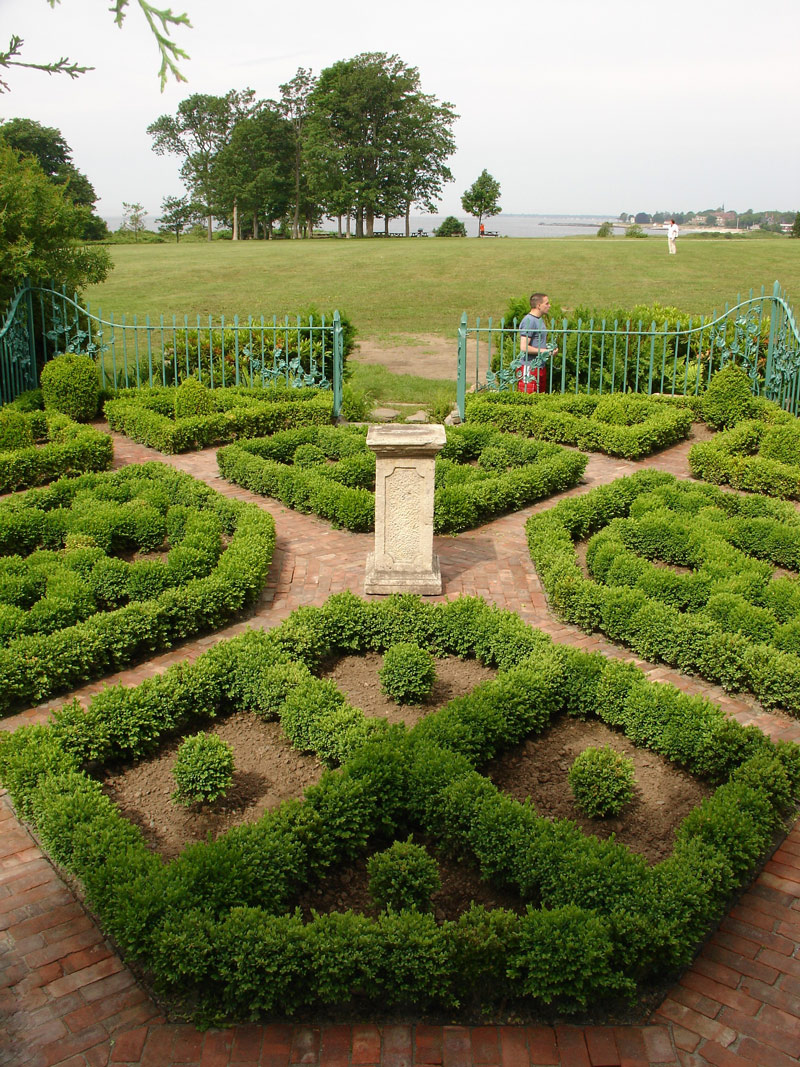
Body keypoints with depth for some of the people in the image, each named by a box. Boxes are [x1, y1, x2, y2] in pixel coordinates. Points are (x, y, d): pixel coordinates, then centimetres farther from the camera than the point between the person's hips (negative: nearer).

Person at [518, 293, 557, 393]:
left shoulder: (539, 320, 15)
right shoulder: (529, 321, -15)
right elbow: (524, 347, -22)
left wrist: (550, 348, 6)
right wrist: (545, 351, -15)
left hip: (541, 366, 10)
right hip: (530, 368, -10)